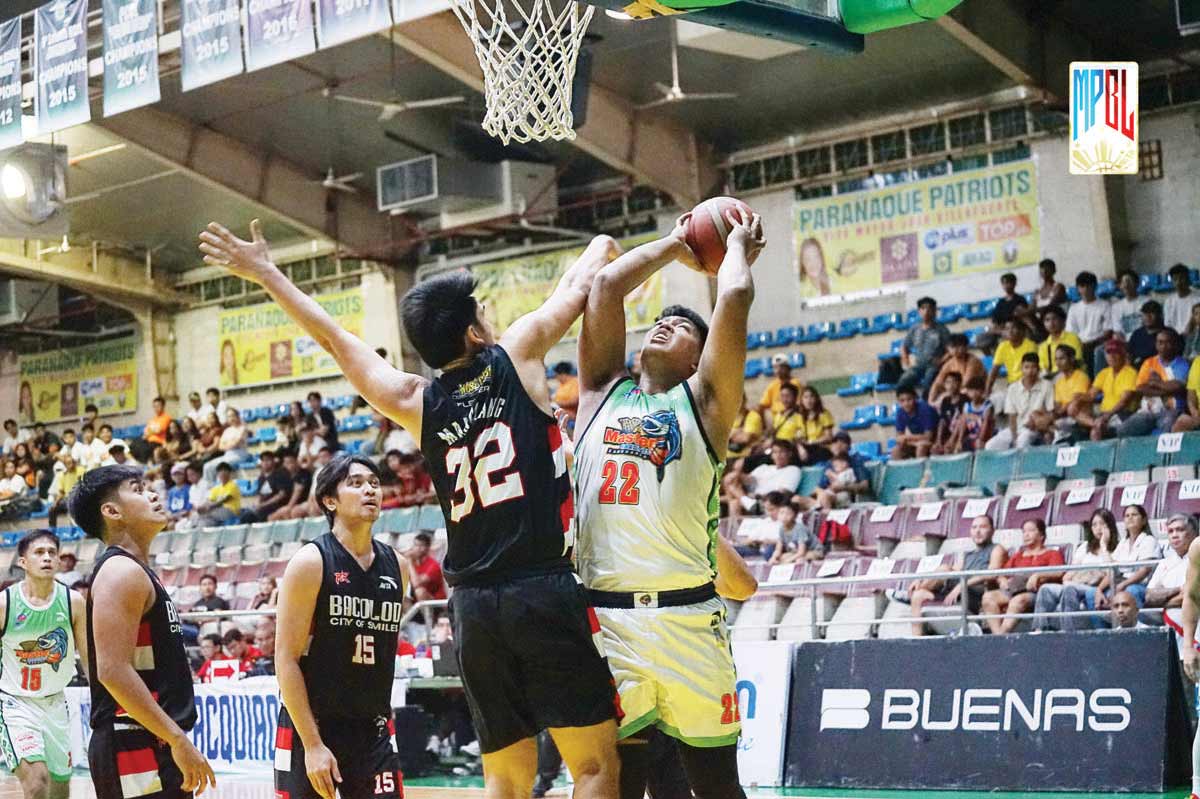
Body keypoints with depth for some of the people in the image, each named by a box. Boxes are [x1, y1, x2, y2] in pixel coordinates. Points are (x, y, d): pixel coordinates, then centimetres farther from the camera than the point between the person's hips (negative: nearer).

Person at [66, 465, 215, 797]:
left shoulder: (136, 572, 19)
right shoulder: (121, 572, -12)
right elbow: (113, 671, -22)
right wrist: (179, 740, -22)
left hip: (153, 744, 10)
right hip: (135, 746, -10)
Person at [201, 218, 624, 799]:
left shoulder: (415, 402, 10)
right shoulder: (517, 355, 2)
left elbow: (335, 339, 21)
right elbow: (578, 285, 17)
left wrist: (264, 273, 32)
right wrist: (604, 246, 39)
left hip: (474, 604, 5)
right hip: (546, 588, -5)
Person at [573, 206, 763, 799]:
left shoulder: (703, 400, 9)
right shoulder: (602, 391, 17)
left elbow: (736, 295, 0)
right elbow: (606, 286, 12)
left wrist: (737, 246, 18)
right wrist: (674, 248, 24)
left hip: (686, 618, -2)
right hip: (604, 617, 2)